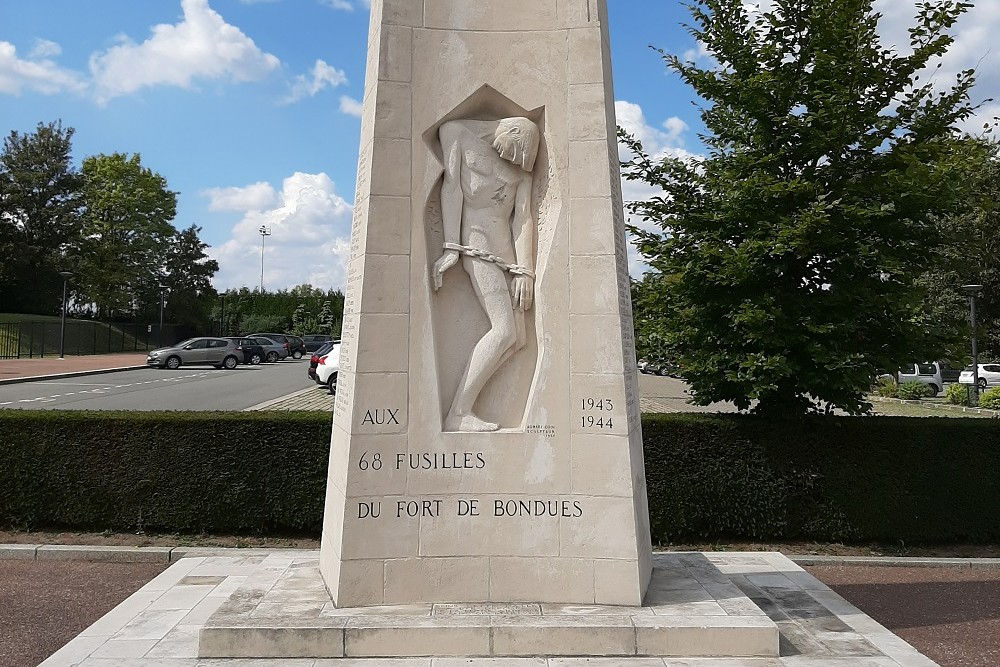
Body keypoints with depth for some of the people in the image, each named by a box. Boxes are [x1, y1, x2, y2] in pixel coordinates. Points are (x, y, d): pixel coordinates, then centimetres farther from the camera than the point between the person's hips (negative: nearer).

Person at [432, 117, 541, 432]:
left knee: (518, 339, -8)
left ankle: (461, 401, -8)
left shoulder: (521, 164, 18)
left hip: (506, 246, 6)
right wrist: (451, 247, -12)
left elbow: (523, 217, 8)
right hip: (476, 238, -6)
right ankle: (458, 415, -16)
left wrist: (524, 270, -3)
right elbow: (451, 186, -3)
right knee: (505, 331, -19)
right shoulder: (457, 131, 8)